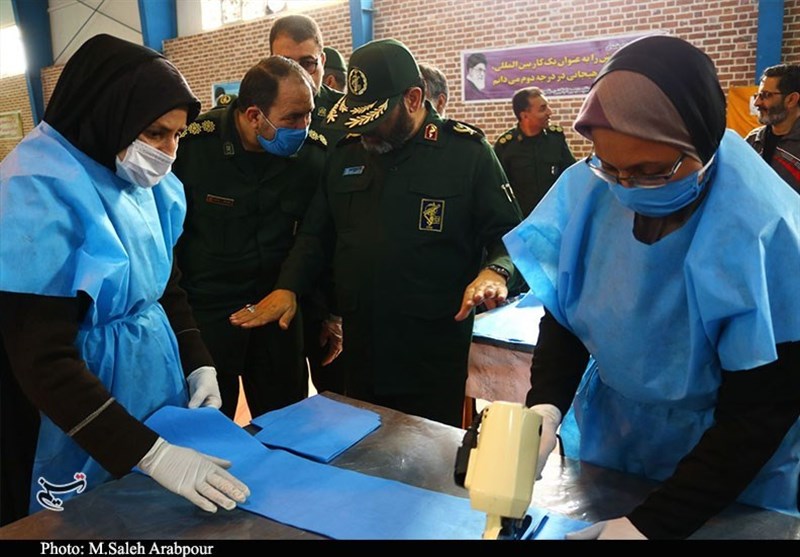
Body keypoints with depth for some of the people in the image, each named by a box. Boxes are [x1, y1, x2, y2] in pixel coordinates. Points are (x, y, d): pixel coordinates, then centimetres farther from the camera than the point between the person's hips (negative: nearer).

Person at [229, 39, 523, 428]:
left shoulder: (467, 152, -5)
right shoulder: (344, 155, 10)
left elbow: (509, 233, -3)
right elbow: (317, 233, 15)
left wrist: (494, 272, -24)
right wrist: (288, 287, 1)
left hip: (436, 354, -4)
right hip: (360, 349, 5)